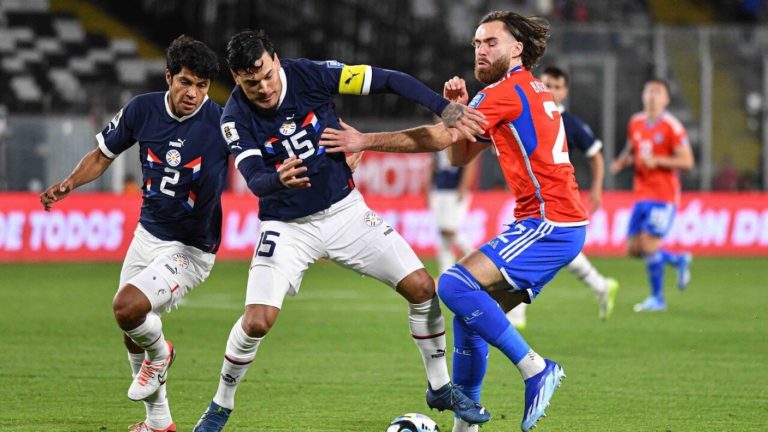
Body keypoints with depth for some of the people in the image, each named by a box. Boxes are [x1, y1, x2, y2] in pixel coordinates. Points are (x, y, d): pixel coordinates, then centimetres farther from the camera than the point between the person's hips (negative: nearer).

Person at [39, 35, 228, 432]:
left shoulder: (221, 123, -20)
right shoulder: (143, 110, -7)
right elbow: (103, 154, 6)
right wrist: (69, 184, -11)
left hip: (191, 248, -6)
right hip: (147, 235, 6)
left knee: (128, 307, -26)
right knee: (133, 332, 15)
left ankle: (159, 354, 9)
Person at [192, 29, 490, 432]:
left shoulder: (310, 74, -15)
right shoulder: (236, 117, -16)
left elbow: (389, 80, -11)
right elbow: (254, 181, -27)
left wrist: (445, 108, -22)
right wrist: (279, 179, -50)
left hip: (344, 210, 2)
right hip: (287, 227, -2)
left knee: (420, 287, -5)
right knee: (258, 320, -19)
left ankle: (440, 387, 16)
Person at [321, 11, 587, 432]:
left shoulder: (506, 92, -9)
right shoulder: (529, 91, 23)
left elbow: (439, 138, -16)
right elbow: (460, 156, 23)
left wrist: (365, 141, -15)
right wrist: (458, 109, 6)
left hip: (548, 221, -10)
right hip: (558, 222, 10)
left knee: (455, 286, -22)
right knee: (472, 313, 10)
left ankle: (535, 370, -18)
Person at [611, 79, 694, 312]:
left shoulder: (672, 127, -9)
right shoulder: (635, 123, 9)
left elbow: (687, 161, -11)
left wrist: (656, 160, -21)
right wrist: (621, 162, 3)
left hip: (663, 196, -7)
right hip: (641, 194, 7)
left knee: (648, 243, -13)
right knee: (634, 247, 4)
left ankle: (657, 298, 3)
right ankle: (679, 260, 27)